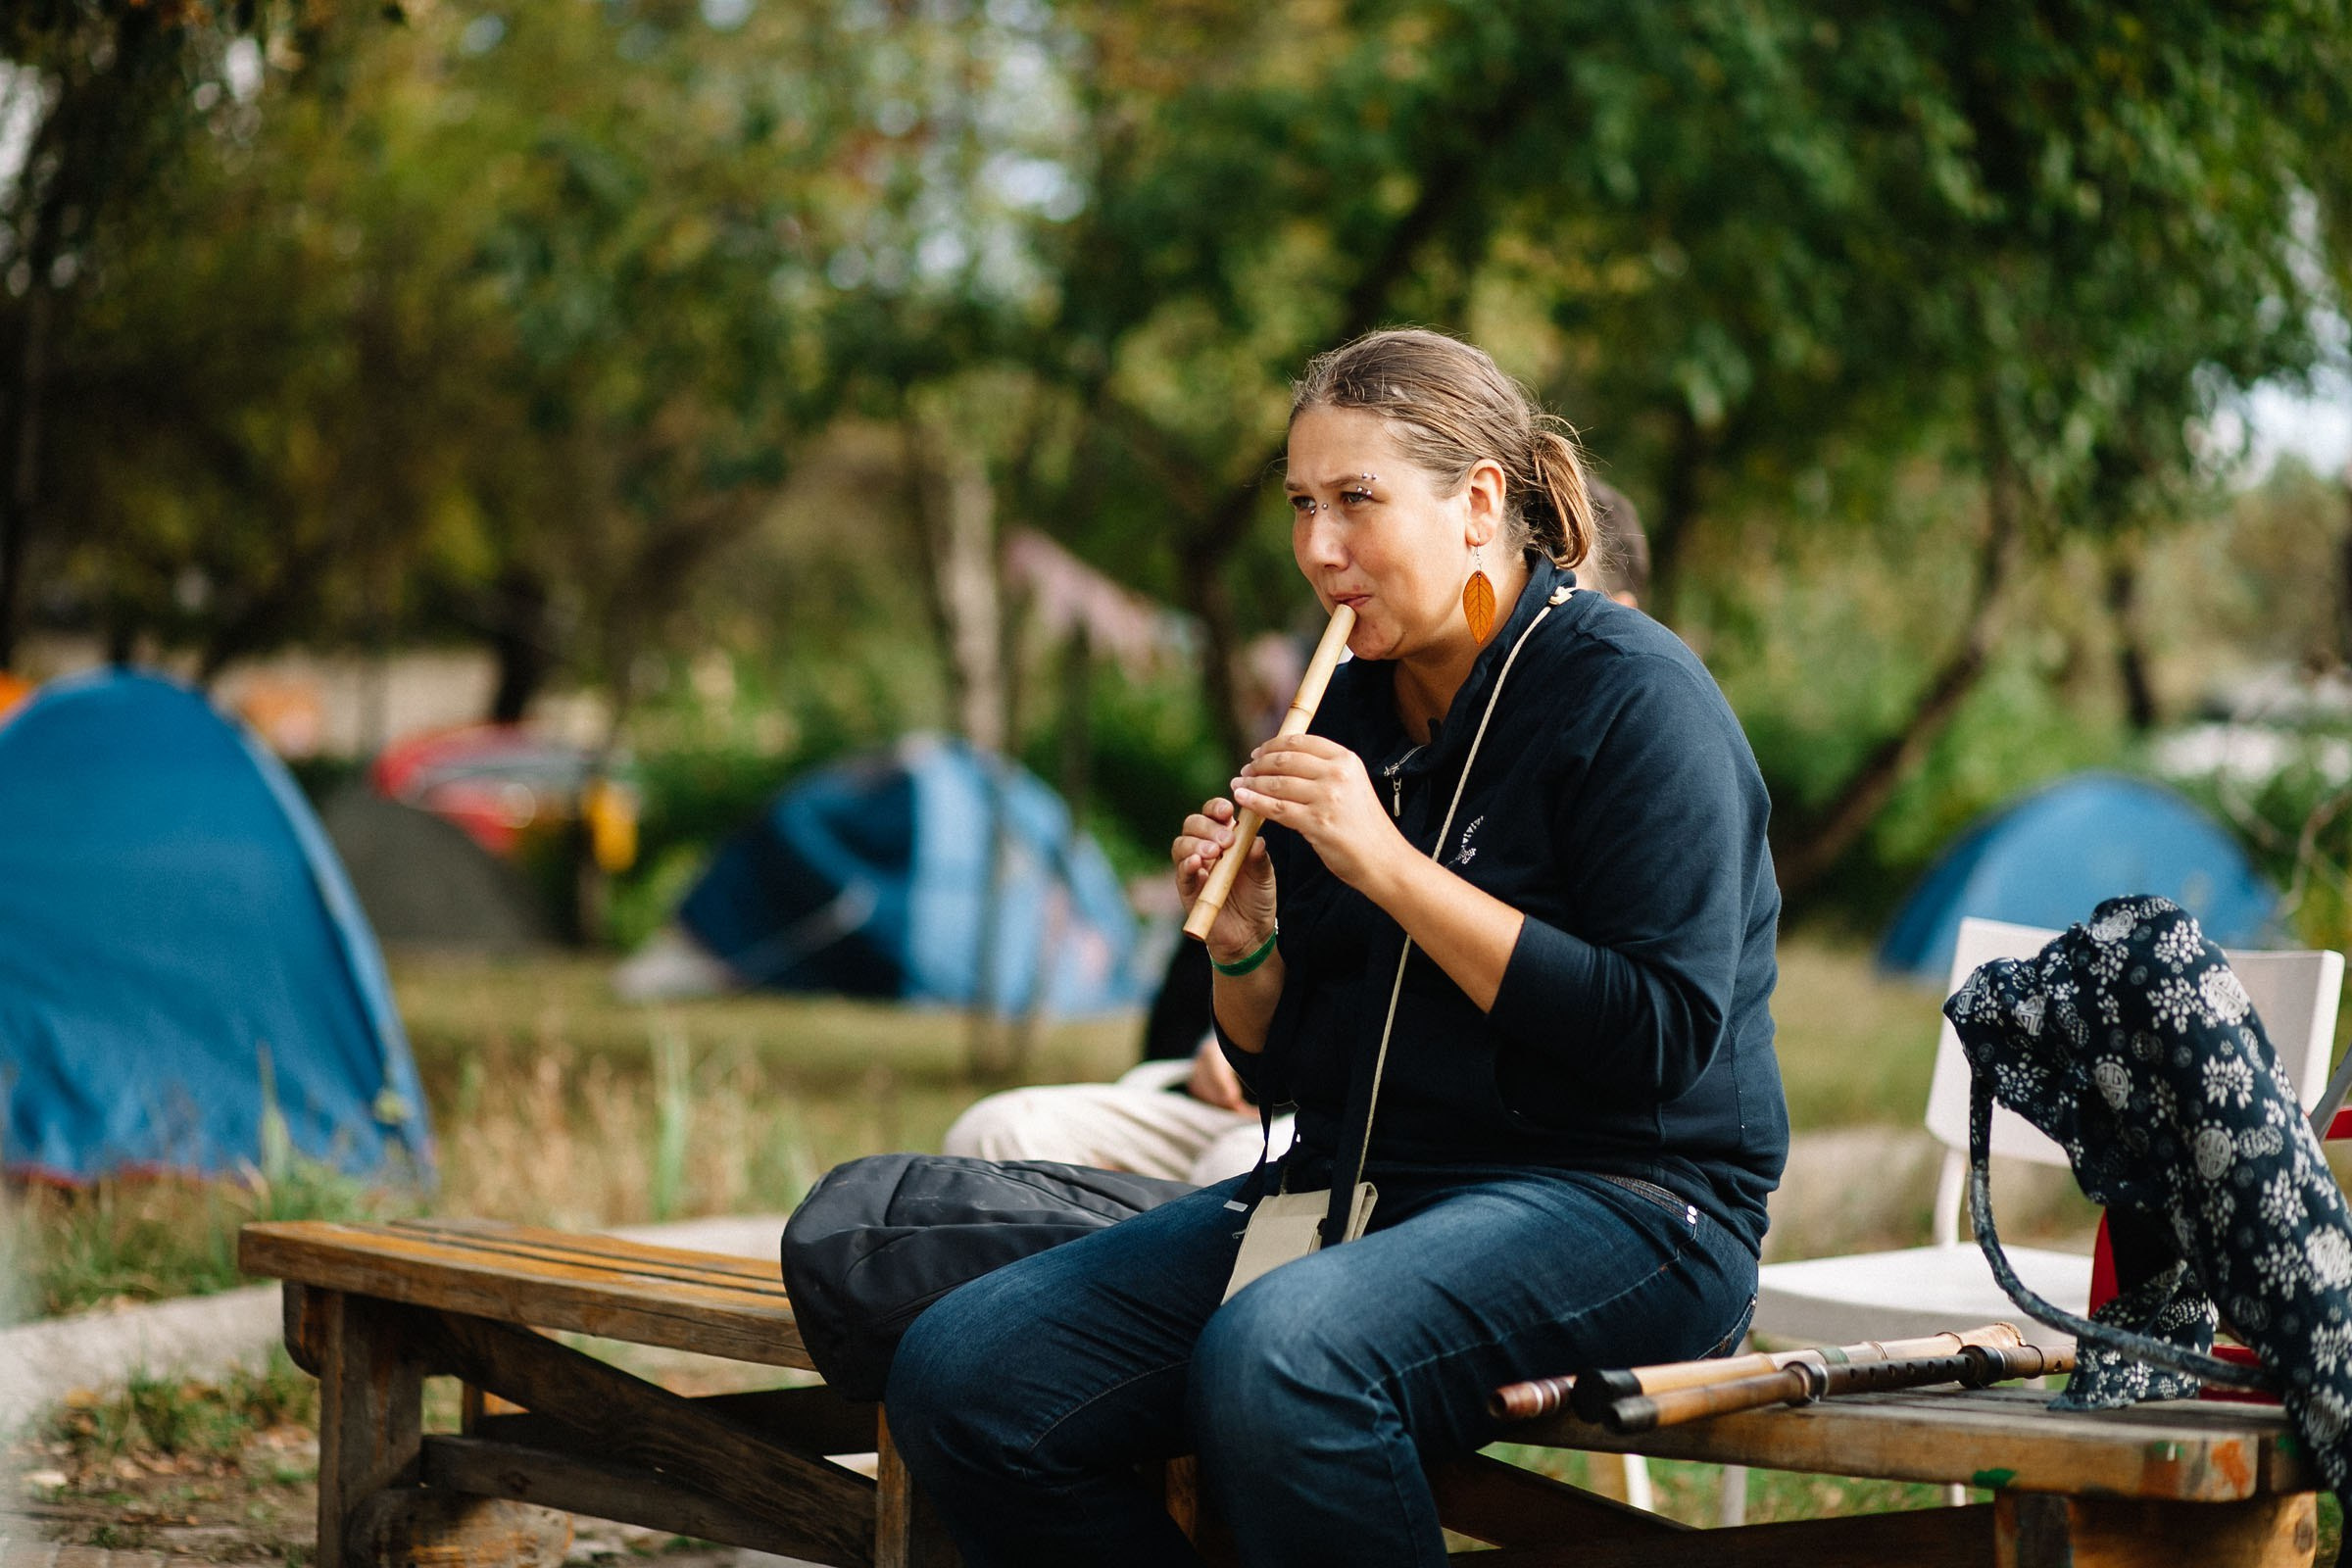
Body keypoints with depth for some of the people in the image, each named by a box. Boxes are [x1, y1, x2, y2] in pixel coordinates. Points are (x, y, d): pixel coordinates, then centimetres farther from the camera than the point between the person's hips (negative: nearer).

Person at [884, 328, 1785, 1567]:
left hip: (1626, 1206, -7)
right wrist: (1243, 950, -5)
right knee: (958, 1376, -11)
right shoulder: (1346, 711, 13)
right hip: (1365, 1185, 7)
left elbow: (1663, 1036, -18)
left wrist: (1392, 867, -19)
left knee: (1270, 1361, -37)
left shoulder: (1631, 697, -7)